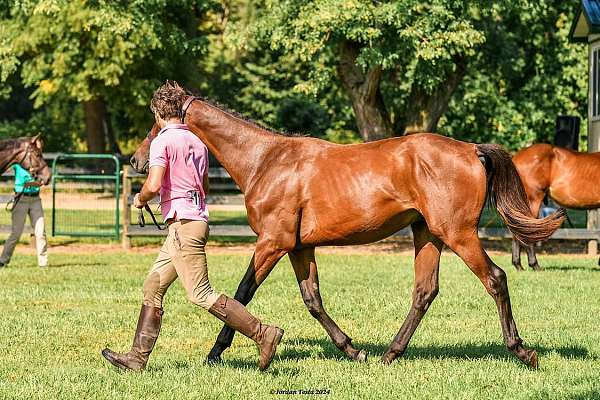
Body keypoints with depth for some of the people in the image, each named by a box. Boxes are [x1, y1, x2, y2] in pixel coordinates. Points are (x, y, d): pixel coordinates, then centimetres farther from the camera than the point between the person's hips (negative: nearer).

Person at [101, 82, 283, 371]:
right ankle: (138, 357, 15)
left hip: (183, 224, -9)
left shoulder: (162, 141, -10)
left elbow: (153, 185, -21)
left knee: (201, 295, -10)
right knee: (153, 286, 13)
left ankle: (263, 335, -14)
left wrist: (140, 199, -1)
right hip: (197, 218, 9)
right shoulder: (197, 142, 15)